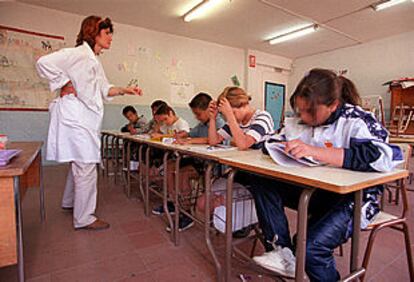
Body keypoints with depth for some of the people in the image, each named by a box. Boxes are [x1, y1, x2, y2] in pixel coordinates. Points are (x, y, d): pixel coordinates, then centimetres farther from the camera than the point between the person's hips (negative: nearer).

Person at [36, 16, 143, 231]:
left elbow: (104, 89, 21)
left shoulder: (94, 61, 19)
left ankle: (69, 202, 39)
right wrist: (65, 84, -14)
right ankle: (84, 218, 7)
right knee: (86, 166, -6)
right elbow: (44, 62, -20)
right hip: (75, 114, -10)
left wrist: (125, 90, 8)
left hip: (86, 117, 10)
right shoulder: (79, 53, -11)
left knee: (79, 163, 20)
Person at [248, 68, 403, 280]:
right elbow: (272, 143, 11)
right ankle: (282, 252, -12)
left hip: (352, 197, -5)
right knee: (261, 183, -13)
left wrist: (315, 151, -35)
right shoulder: (299, 121, 3)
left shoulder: (356, 121, -13)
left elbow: (383, 157, -31)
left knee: (310, 247, -28)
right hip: (313, 191, 6)